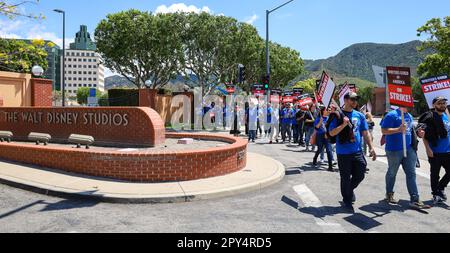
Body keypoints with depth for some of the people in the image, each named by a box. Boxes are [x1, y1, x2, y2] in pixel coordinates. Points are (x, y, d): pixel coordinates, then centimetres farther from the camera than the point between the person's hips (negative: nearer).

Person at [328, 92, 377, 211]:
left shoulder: (359, 115, 9)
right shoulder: (338, 115, -4)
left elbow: (365, 133, 12)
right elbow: (331, 133, -9)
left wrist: (371, 148, 7)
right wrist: (344, 124, -21)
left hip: (357, 152, 4)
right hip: (343, 152, -4)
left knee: (360, 175, 7)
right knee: (345, 178, 6)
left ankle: (350, 189, 38)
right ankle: (347, 201, 23)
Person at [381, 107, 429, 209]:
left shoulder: (409, 116, 13)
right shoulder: (392, 115, -12)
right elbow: (384, 131, -18)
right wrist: (399, 129, -27)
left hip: (409, 149, 7)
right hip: (394, 150, -7)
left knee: (411, 174, 2)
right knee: (392, 173, 9)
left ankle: (415, 200, 3)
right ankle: (389, 195, 28)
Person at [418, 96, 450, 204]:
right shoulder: (430, 117, -12)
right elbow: (424, 135, -14)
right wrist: (428, 149, -18)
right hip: (435, 152, -6)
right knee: (435, 174, 6)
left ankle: (440, 188, 33)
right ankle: (436, 194, 22)